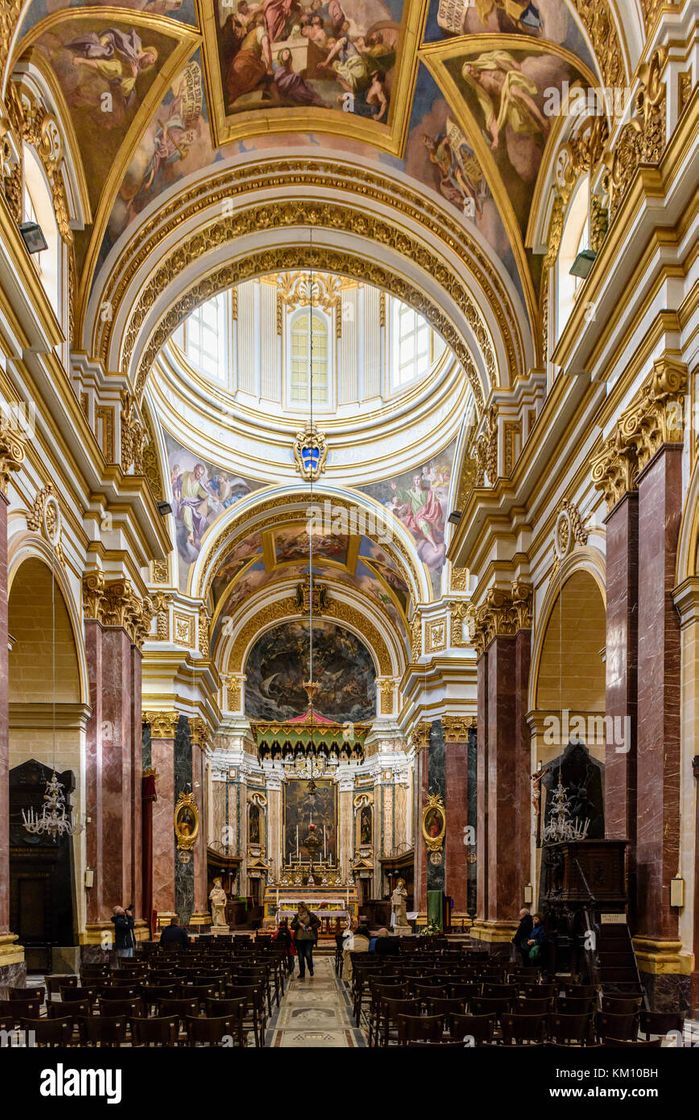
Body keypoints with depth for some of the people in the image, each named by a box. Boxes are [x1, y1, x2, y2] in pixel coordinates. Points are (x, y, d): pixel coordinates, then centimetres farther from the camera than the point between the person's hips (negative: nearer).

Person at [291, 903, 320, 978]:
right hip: (299, 939, 3)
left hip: (309, 938, -3)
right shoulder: (297, 916, 9)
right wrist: (298, 923, -12)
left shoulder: (311, 915, 0)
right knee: (301, 956, 5)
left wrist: (312, 927, -11)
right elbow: (292, 926, 5)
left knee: (308, 954, -11)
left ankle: (311, 969, 16)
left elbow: (318, 922, 2)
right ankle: (302, 973, 15)